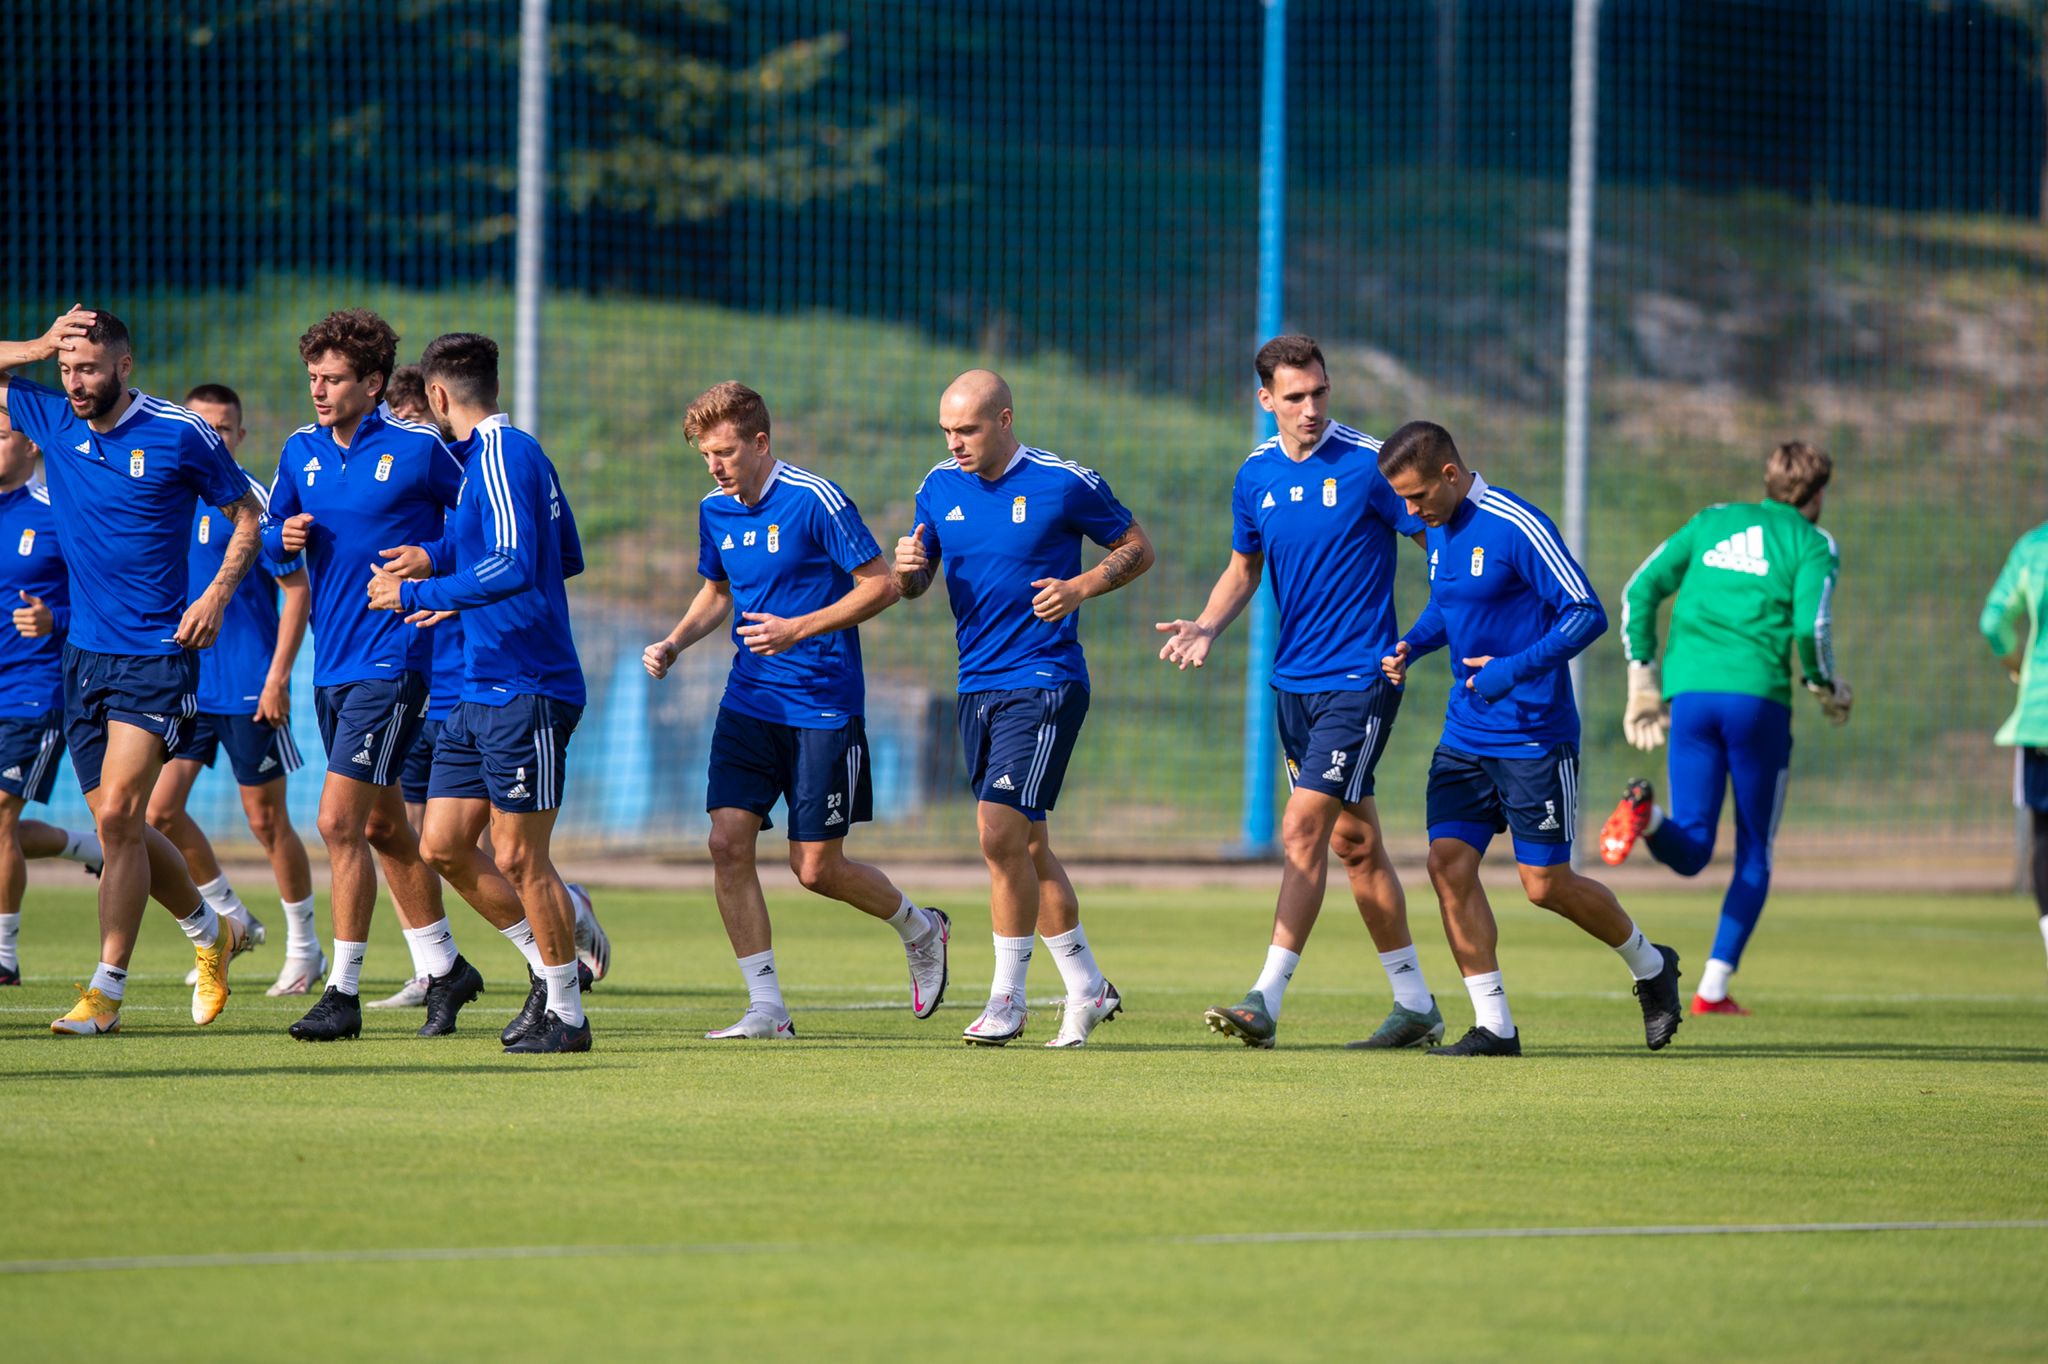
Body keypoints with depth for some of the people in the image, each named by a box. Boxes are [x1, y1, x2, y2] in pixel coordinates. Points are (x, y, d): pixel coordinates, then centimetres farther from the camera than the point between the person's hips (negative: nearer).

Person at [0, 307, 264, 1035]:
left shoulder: (180, 435, -7)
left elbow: (249, 516, 3)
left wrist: (218, 594, -10)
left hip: (155, 654, -6)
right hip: (83, 653, 6)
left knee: (118, 816, -15)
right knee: (120, 828, 10)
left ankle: (106, 991, -12)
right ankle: (210, 933, 34)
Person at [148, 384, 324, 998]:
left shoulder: (251, 500, -10)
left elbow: (297, 590, -10)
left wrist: (278, 677, -15)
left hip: (249, 689, -6)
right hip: (185, 687, 6)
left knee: (267, 820, 2)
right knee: (160, 810, -1)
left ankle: (303, 947, 16)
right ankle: (232, 918, 18)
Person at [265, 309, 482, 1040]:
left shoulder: (419, 449, -9)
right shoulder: (302, 449, 8)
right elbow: (268, 534, 19)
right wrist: (286, 537, -3)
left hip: (392, 659, -7)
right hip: (331, 663, 7)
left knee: (340, 820, -14)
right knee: (382, 823, 15)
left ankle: (343, 992, -9)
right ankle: (444, 968, 30)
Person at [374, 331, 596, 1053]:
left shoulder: (504, 455, -14)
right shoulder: (491, 454, 16)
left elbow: (516, 566, -25)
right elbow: (568, 558, 23)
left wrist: (420, 594, -17)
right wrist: (443, 560, 20)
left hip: (525, 690, -10)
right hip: (480, 690, 10)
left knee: (519, 856, -4)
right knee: (444, 845, 10)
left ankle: (567, 1012, 6)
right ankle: (547, 964, 22)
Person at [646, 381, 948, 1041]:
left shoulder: (816, 501, -14)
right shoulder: (715, 510, 6)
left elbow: (882, 585, -13)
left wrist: (799, 629, -20)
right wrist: (674, 643, 5)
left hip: (824, 706, -6)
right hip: (749, 701, 6)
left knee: (817, 869, -2)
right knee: (728, 842, -8)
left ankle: (921, 930, 27)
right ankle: (766, 1010, -2)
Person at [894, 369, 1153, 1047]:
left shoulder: (1065, 483, -7)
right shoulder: (939, 488, 7)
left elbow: (1137, 547, 2)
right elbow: (915, 582, 15)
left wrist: (1080, 587, -14)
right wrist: (908, 569, -9)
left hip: (1045, 682, -6)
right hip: (977, 685, 6)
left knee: (1001, 832, -15)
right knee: (1026, 845, 10)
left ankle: (1008, 998, -6)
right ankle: (1087, 987, 23)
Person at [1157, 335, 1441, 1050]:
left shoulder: (1370, 463, -11)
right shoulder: (1256, 475, 6)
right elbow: (1245, 568, 19)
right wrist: (1206, 627, 1)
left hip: (1359, 677, -6)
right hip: (1295, 680, 7)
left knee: (1303, 830, -14)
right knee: (1353, 841, 11)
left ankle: (1267, 1001, -16)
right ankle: (1416, 1004, 21)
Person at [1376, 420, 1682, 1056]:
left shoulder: (1516, 527, -18)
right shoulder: (1439, 530, 8)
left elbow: (1587, 613, -19)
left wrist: (1514, 669, -25)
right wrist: (1411, 645, 5)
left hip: (1533, 736, -7)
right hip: (1464, 735, 7)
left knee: (1547, 884, -1)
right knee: (1449, 865, -6)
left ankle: (1651, 966, 25)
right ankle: (1493, 1025, 0)